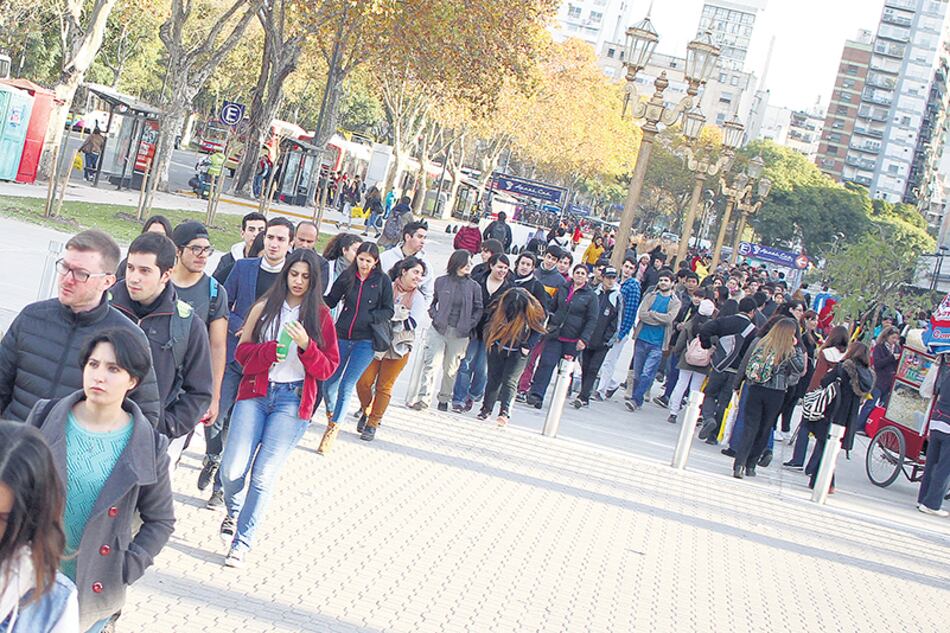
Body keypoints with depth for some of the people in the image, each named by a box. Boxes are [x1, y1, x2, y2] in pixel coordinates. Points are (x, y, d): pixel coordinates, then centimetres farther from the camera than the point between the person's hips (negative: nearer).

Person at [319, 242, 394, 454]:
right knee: (329, 383, 7)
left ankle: (332, 430, 4)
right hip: (342, 336, 3)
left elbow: (388, 311, 1)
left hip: (366, 341, -3)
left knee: (346, 386, -7)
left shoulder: (382, 281, -1)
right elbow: (330, 301, 4)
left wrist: (369, 317, -14)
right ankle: (331, 415, 37)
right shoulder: (347, 276, 3)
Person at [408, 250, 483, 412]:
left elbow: (478, 309, 7)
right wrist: (434, 316, -4)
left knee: (451, 368, 9)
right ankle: (423, 397, -7)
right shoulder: (441, 282, 0)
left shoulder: (474, 286, 0)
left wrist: (469, 325, -4)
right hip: (438, 330, 0)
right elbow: (431, 302, 11)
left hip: (459, 334, 0)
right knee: (430, 364, -9)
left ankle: (444, 399, 24)